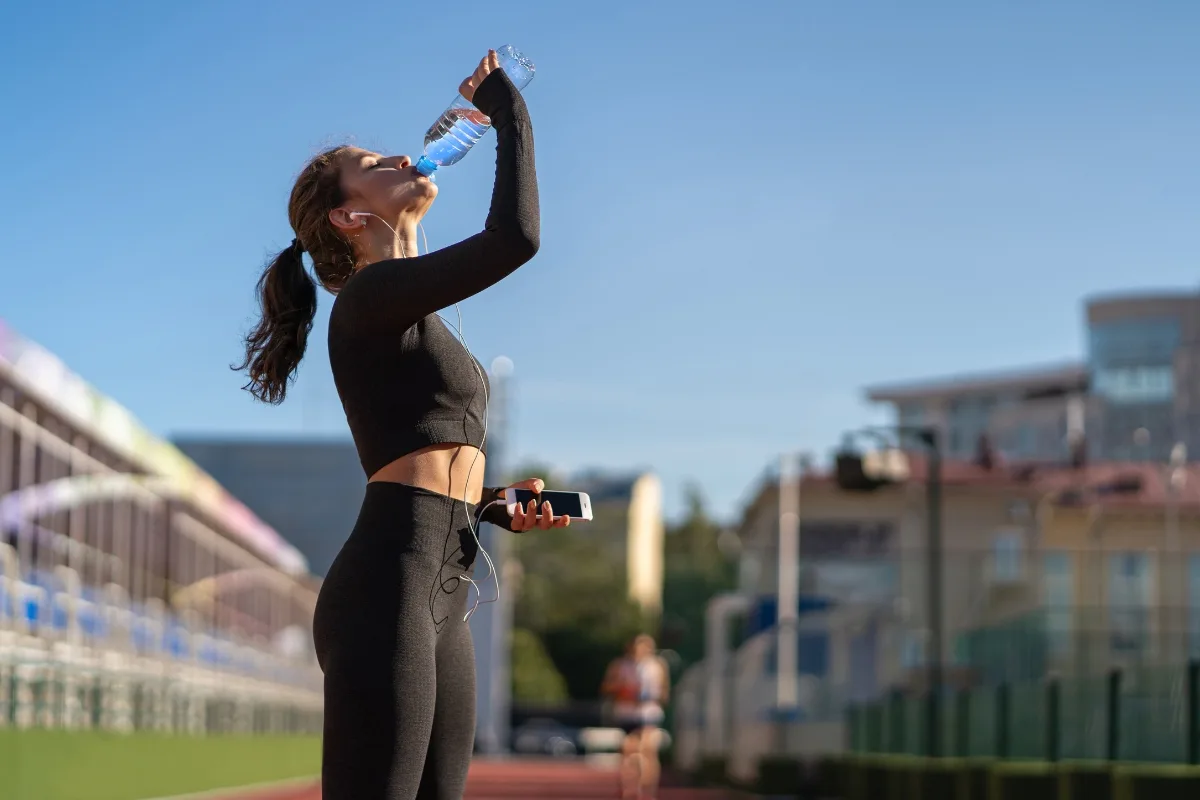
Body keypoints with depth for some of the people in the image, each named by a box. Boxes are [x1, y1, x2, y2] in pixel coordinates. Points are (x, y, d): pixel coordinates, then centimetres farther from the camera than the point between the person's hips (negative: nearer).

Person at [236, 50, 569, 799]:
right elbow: (515, 238, -18)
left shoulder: (412, 319, 26)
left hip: (444, 597, 9)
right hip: (385, 587, -9)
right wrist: (510, 114, -3)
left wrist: (497, 506, 11)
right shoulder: (372, 294, -3)